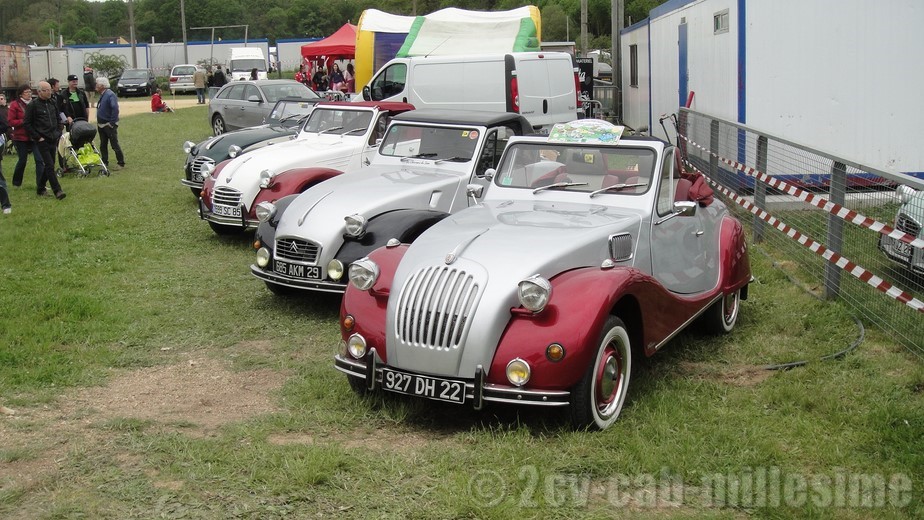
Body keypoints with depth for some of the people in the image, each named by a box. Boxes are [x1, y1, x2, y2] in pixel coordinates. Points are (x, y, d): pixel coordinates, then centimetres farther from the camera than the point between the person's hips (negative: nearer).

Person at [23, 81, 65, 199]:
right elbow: (27, 123, -7)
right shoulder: (33, 105, -8)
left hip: (53, 139, 6)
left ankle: (40, 188, 25)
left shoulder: (52, 103, 10)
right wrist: (37, 137, -10)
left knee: (49, 165, 11)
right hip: (42, 141, -6)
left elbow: (58, 118, 23)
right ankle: (57, 191, -12)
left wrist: (58, 132, 11)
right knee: (50, 165, -10)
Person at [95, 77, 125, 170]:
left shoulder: (110, 95, -18)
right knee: (103, 145, 14)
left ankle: (121, 163, 3)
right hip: (101, 125, 9)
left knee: (115, 145, -4)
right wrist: (99, 121, 15)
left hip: (109, 125, -9)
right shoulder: (102, 95, 11)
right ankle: (104, 162, 23)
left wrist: (112, 122, -25)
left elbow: (115, 109, -28)